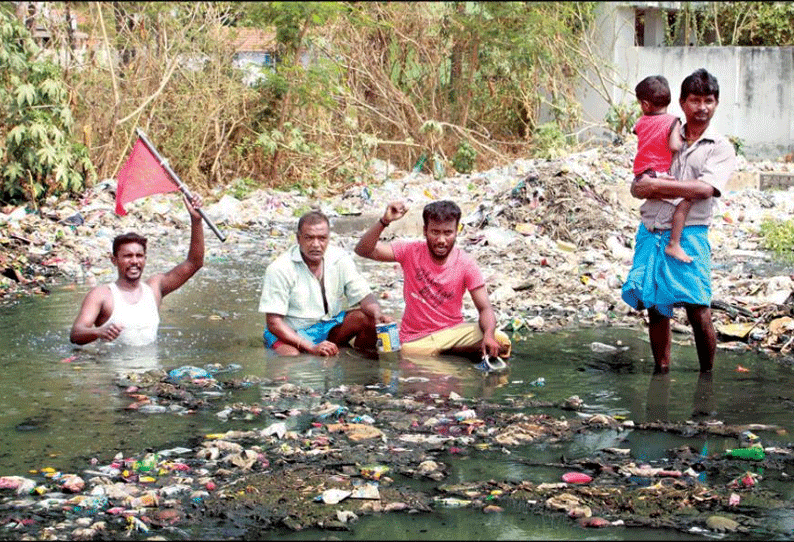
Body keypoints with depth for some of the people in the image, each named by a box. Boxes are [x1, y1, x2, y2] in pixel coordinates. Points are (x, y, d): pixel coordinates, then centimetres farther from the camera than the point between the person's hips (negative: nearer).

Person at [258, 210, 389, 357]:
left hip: (328, 327, 5)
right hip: (290, 333, -5)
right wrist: (311, 348, -30)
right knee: (291, 355, -38)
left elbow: (364, 296, -3)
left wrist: (378, 315, -28)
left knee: (369, 319, -18)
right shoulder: (279, 269, -18)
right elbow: (273, 322, -19)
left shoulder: (340, 259, -5)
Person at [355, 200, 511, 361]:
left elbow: (485, 308, -9)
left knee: (501, 343, -23)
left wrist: (488, 336, -31)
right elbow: (363, 250, -15)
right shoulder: (411, 252, -7)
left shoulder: (466, 264, -6)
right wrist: (384, 221, -31)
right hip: (415, 340, 0)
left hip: (452, 332, 0)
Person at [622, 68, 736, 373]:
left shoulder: (721, 148, 5)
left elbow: (705, 189, -13)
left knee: (697, 310, -8)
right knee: (655, 308, 7)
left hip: (689, 236, -4)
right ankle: (661, 371, 19)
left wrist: (657, 185, -10)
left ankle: (707, 375, 8)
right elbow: (637, 188, 10)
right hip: (650, 233, 4)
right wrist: (673, 190, -10)